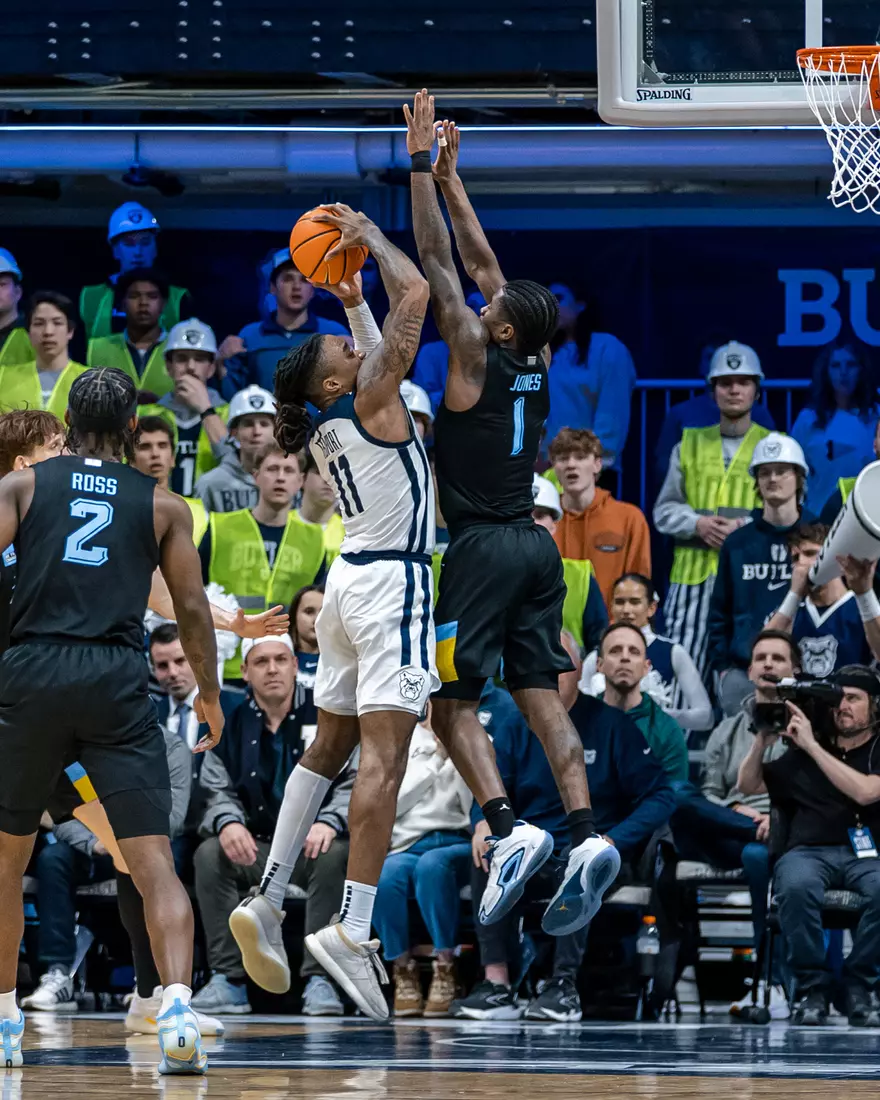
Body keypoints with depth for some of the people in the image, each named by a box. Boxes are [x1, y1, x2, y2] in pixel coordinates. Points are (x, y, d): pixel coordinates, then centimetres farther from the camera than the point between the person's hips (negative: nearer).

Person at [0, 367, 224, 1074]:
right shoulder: (162, 506, 13)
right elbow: (193, 609, 11)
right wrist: (209, 695, 23)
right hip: (118, 682, -1)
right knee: (155, 863, -6)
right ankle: (177, 1004, -26)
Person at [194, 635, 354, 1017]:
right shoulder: (231, 724, 6)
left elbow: (352, 784, -9)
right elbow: (218, 792, 1)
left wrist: (329, 821, -29)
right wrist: (228, 822, -23)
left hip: (314, 846, -2)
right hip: (256, 851, 2)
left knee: (334, 855, -35)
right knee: (210, 855, -25)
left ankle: (319, 979, -33)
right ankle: (228, 979, -25)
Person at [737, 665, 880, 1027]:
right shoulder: (803, 753, 20)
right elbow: (747, 786, 23)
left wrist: (811, 745, -9)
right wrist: (763, 740, 5)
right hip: (809, 850, 1)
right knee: (796, 887, -37)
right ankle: (812, 987, -22)